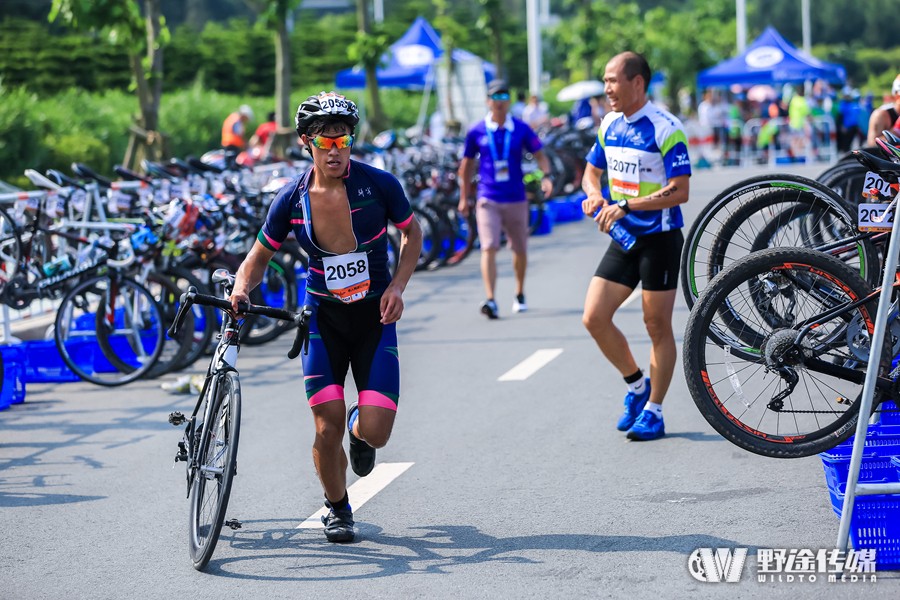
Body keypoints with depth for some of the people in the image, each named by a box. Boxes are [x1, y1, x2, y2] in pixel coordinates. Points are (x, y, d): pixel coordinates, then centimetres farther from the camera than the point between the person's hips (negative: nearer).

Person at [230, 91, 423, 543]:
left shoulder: (378, 184, -13)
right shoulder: (292, 199, -9)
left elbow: (412, 233, 4)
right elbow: (260, 255, 4)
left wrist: (397, 286, -9)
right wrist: (242, 287, -16)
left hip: (374, 316, -1)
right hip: (323, 318, 1)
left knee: (375, 433, -11)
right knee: (327, 427, -11)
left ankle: (360, 426, 29)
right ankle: (337, 509, 16)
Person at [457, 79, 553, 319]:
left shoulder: (521, 129, 1)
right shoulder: (476, 132, 1)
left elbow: (540, 155, 4)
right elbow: (467, 164, 11)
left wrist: (546, 176, -16)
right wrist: (464, 198, 12)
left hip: (516, 199, 1)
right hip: (487, 200, -1)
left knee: (520, 250, 12)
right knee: (489, 248, -15)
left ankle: (520, 295, 34)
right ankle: (490, 301, -22)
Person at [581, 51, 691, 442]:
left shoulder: (665, 129, -16)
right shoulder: (609, 126, 6)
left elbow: (679, 192, -20)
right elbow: (592, 172, 19)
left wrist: (626, 206, -25)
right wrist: (594, 196, -5)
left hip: (660, 238, -7)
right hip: (622, 237, 7)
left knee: (658, 326, 2)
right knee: (594, 318, 0)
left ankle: (654, 412, 12)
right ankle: (636, 386, 20)